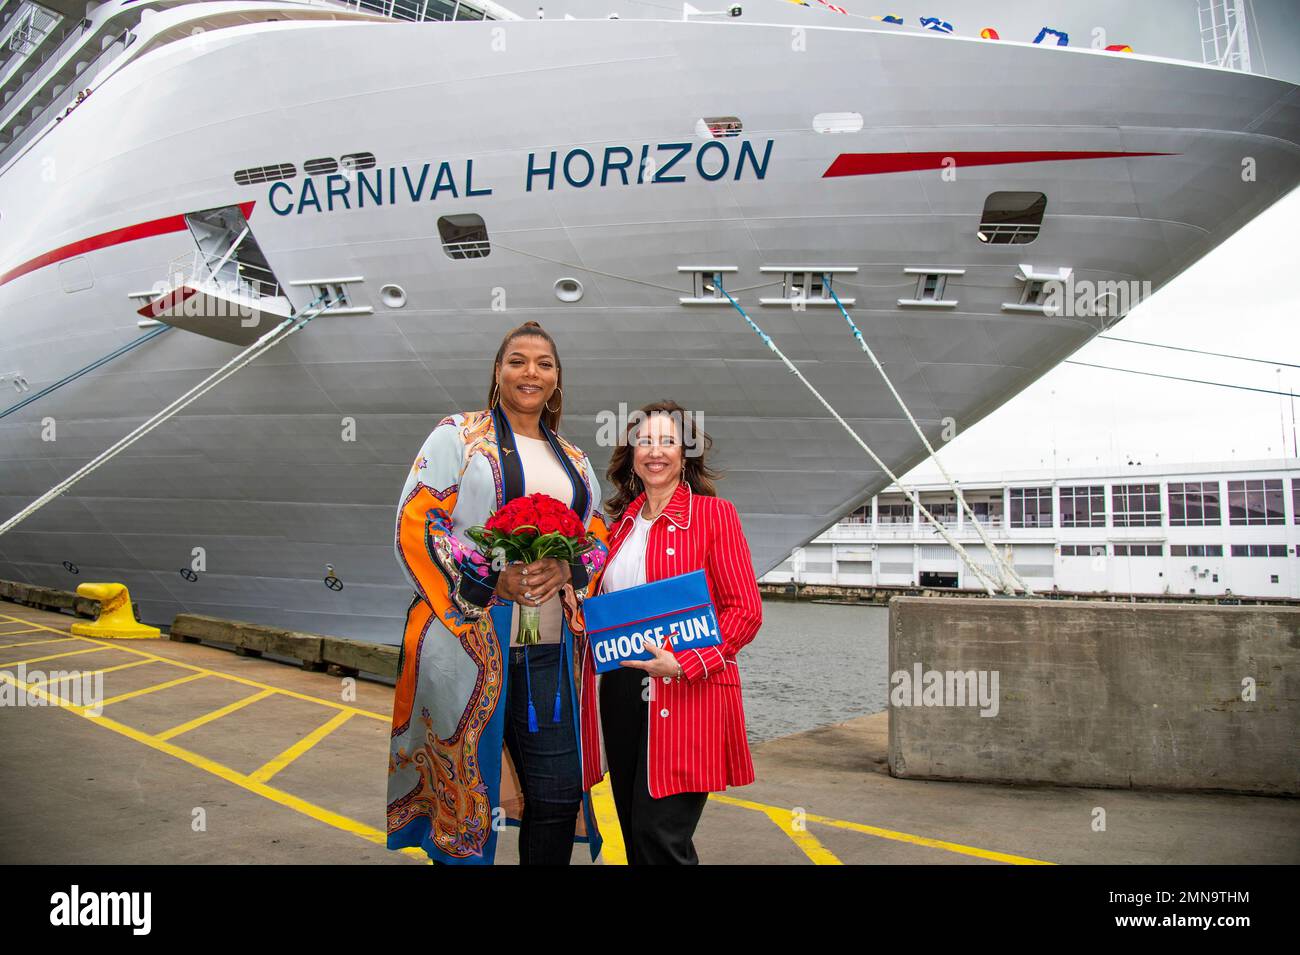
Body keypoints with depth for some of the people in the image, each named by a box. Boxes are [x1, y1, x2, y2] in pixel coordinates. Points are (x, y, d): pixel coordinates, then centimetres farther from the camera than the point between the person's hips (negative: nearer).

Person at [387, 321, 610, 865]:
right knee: (464, 793, 4)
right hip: (469, 639, -4)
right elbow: (414, 525, -6)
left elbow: (599, 544, 16)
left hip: (550, 650, 4)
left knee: (559, 796, 3)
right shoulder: (457, 436, 3)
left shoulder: (574, 462, 18)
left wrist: (567, 569, -8)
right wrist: (492, 581, -17)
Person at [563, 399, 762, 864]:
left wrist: (685, 664, -19)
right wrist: (581, 608, 2)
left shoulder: (713, 514, -4)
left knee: (659, 834, -9)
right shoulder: (622, 522, 13)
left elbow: (745, 611, -8)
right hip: (619, 690, 6)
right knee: (635, 832, 13)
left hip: (686, 696, -6)